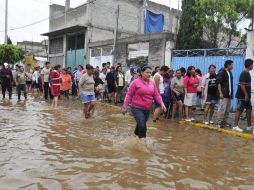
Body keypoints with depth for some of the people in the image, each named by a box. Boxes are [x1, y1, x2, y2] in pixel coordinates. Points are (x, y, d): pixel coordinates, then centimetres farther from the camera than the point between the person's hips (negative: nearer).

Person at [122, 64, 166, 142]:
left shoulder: (152, 83, 2)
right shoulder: (136, 82, -11)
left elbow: (156, 95, 5)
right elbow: (129, 95, -7)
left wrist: (162, 103, -11)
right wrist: (125, 106, -8)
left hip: (147, 109, 5)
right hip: (137, 108, -5)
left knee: (141, 124, 20)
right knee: (142, 125, -16)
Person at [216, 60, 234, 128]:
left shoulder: (230, 73, 17)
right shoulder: (222, 72, -8)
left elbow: (230, 84, 20)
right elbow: (219, 83, -13)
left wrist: (231, 93, 16)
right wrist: (220, 93, -18)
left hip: (229, 95, 9)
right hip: (223, 95, -8)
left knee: (227, 110, 11)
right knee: (222, 109, -9)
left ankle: (225, 122, 19)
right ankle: (219, 123, -3)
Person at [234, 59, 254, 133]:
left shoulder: (248, 73, 14)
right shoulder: (244, 74, -15)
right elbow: (242, 85, -21)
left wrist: (248, 95, 18)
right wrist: (246, 95, -20)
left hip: (246, 96, 10)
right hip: (242, 96, -9)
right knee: (239, 110, -4)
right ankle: (235, 126, 2)